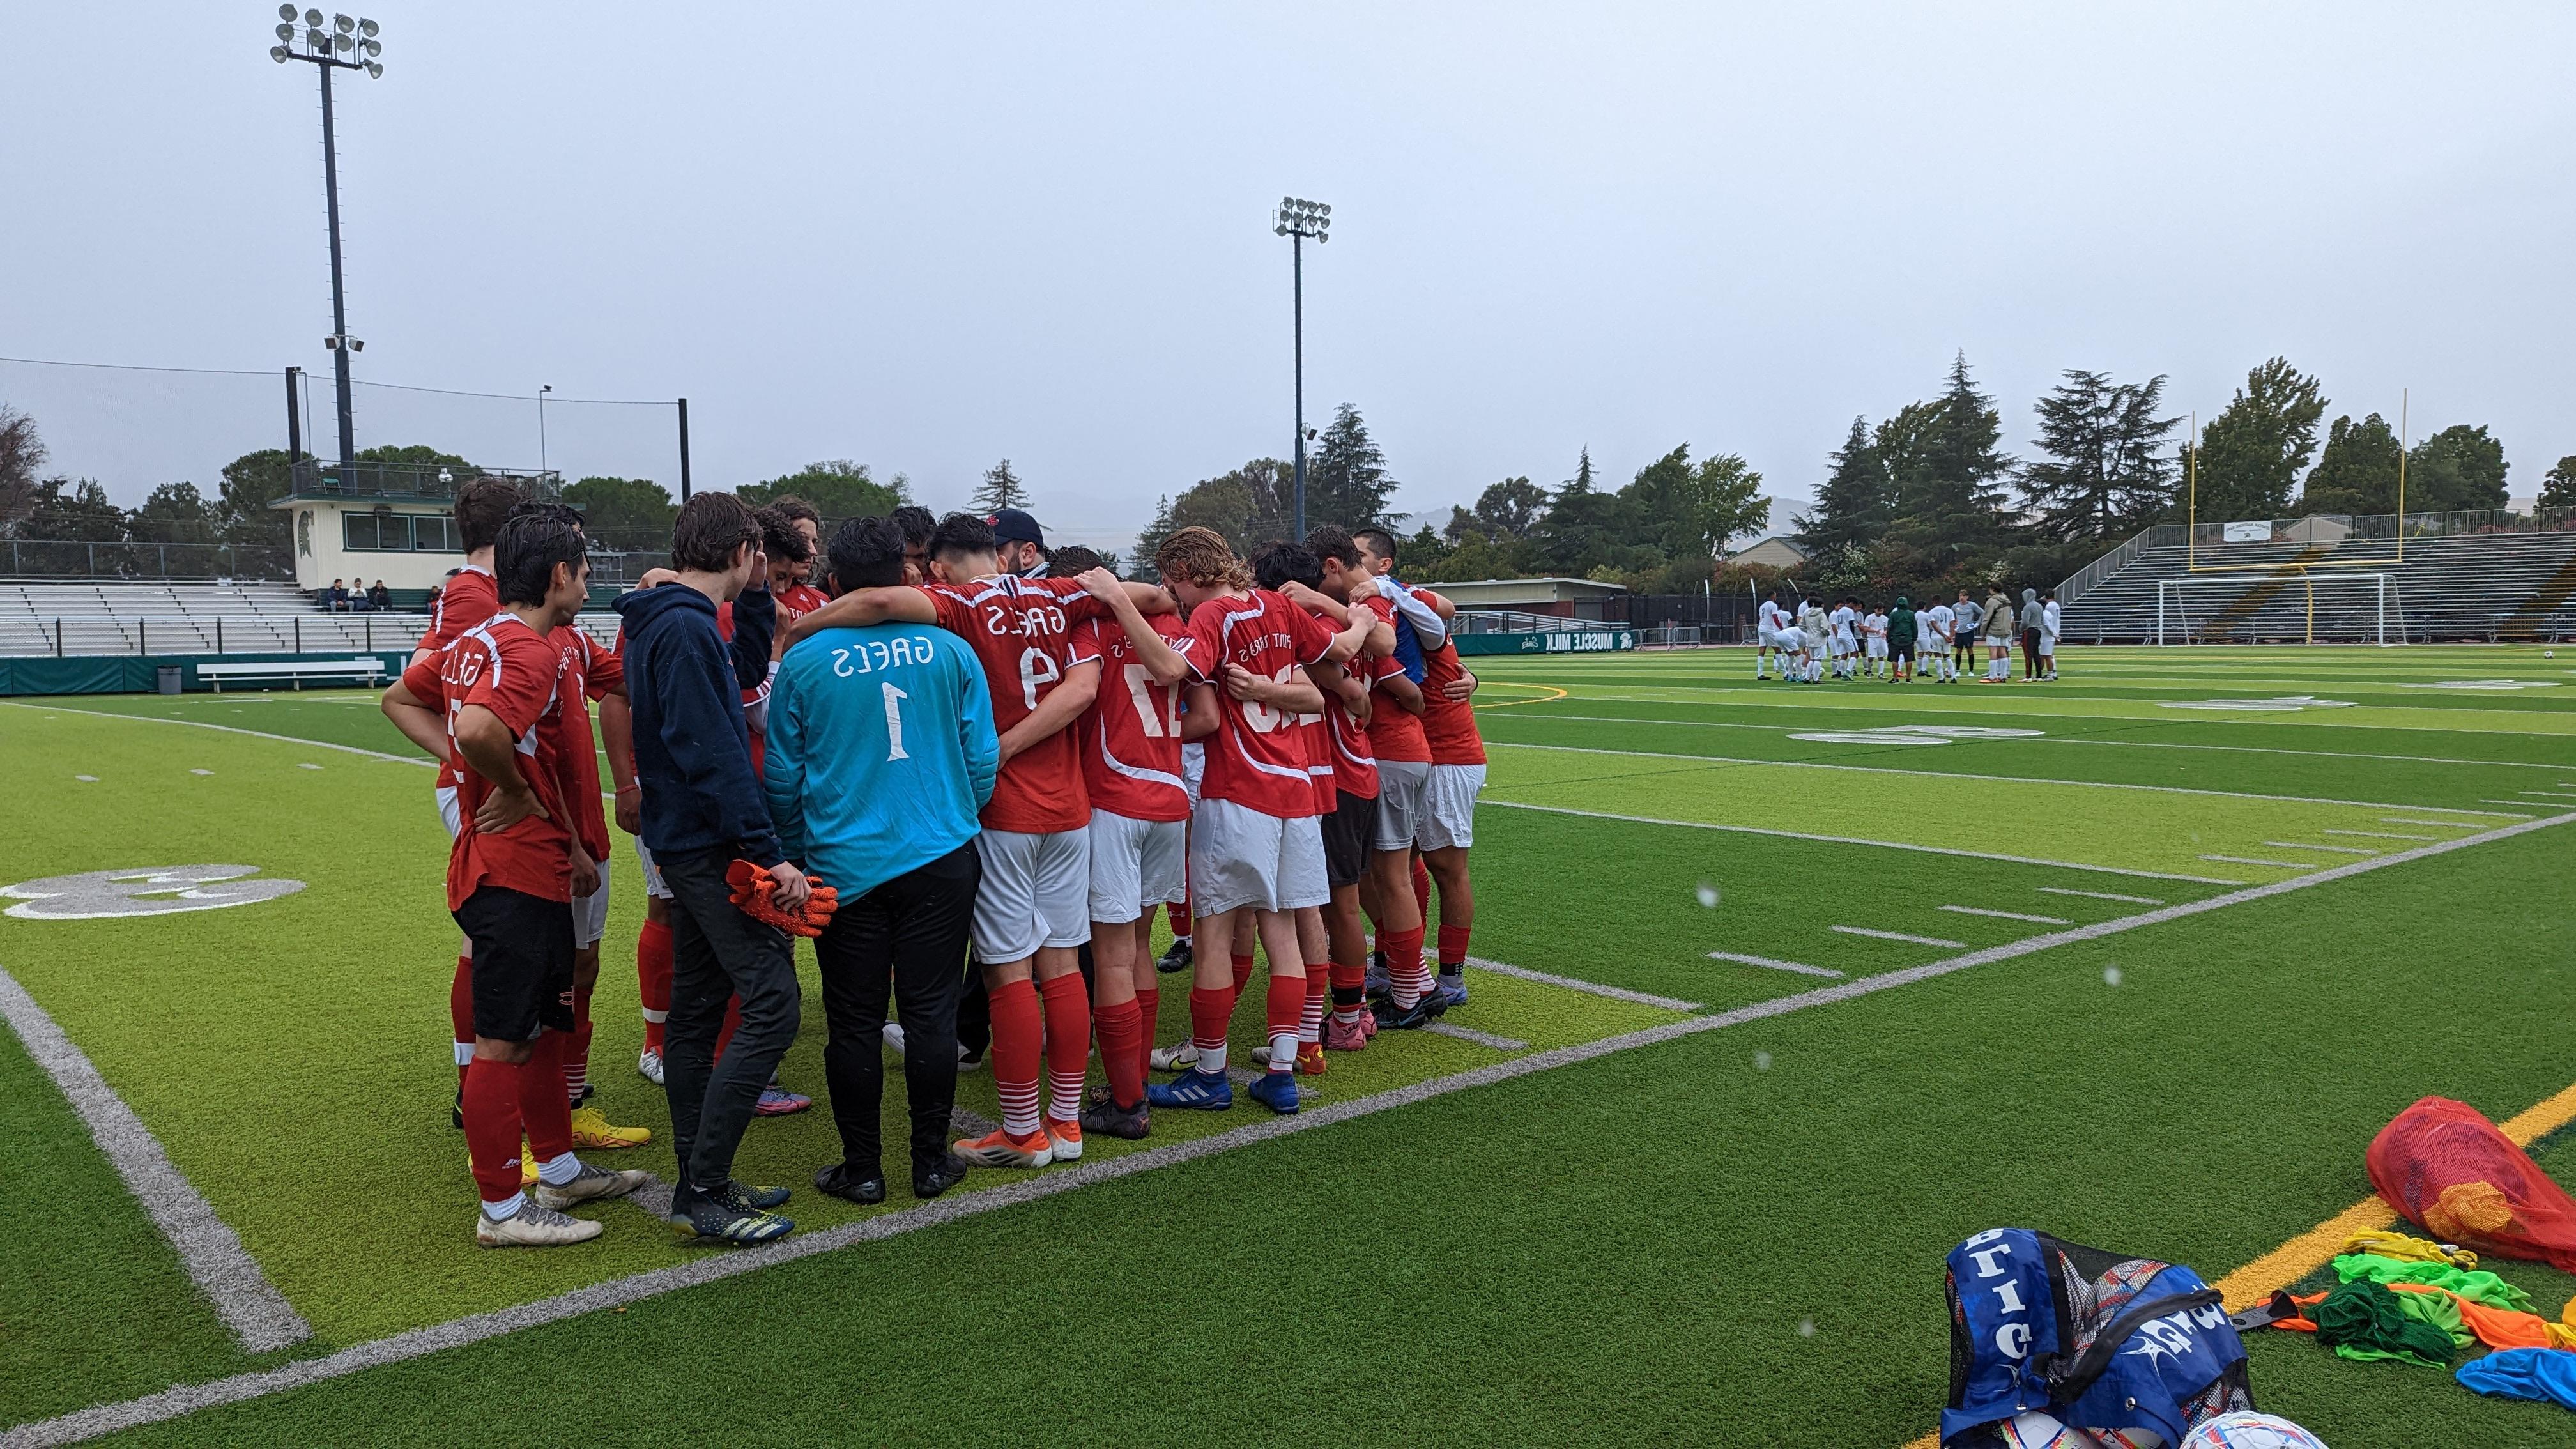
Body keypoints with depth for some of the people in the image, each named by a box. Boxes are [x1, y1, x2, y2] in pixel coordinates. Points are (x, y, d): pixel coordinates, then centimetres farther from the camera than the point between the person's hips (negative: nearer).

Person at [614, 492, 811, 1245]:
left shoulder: (662, 623, 14)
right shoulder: (687, 629, -17)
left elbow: (745, 678, 28)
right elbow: (714, 755, -23)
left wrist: (756, 593, 20)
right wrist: (769, 852, -23)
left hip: (686, 843, 11)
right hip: (710, 847, -11)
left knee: (697, 1010, 13)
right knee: (772, 1004, -10)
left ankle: (700, 1183, 22)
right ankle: (704, 1193, -6)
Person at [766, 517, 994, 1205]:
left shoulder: (804, 661, -6)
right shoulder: (949, 650, -3)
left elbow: (782, 777, 2)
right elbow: (982, 757, 3)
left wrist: (796, 856, 16)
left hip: (844, 867, -1)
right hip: (941, 858, 1)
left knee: (855, 1022, 8)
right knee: (930, 1012, 8)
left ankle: (862, 1168, 16)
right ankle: (931, 1160, 16)